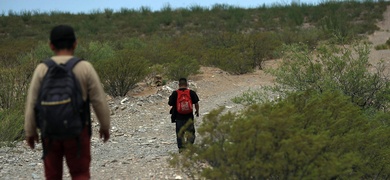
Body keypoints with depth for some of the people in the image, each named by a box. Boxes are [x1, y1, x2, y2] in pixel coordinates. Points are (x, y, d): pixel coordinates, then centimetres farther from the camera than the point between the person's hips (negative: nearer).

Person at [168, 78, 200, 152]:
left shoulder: (175, 93, -6)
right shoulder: (191, 93, -4)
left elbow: (171, 104, -1)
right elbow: (196, 103, 1)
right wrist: (197, 111, 18)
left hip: (179, 117, 0)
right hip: (189, 116, 0)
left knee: (179, 133, 11)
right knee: (190, 132, 12)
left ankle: (181, 148, 10)